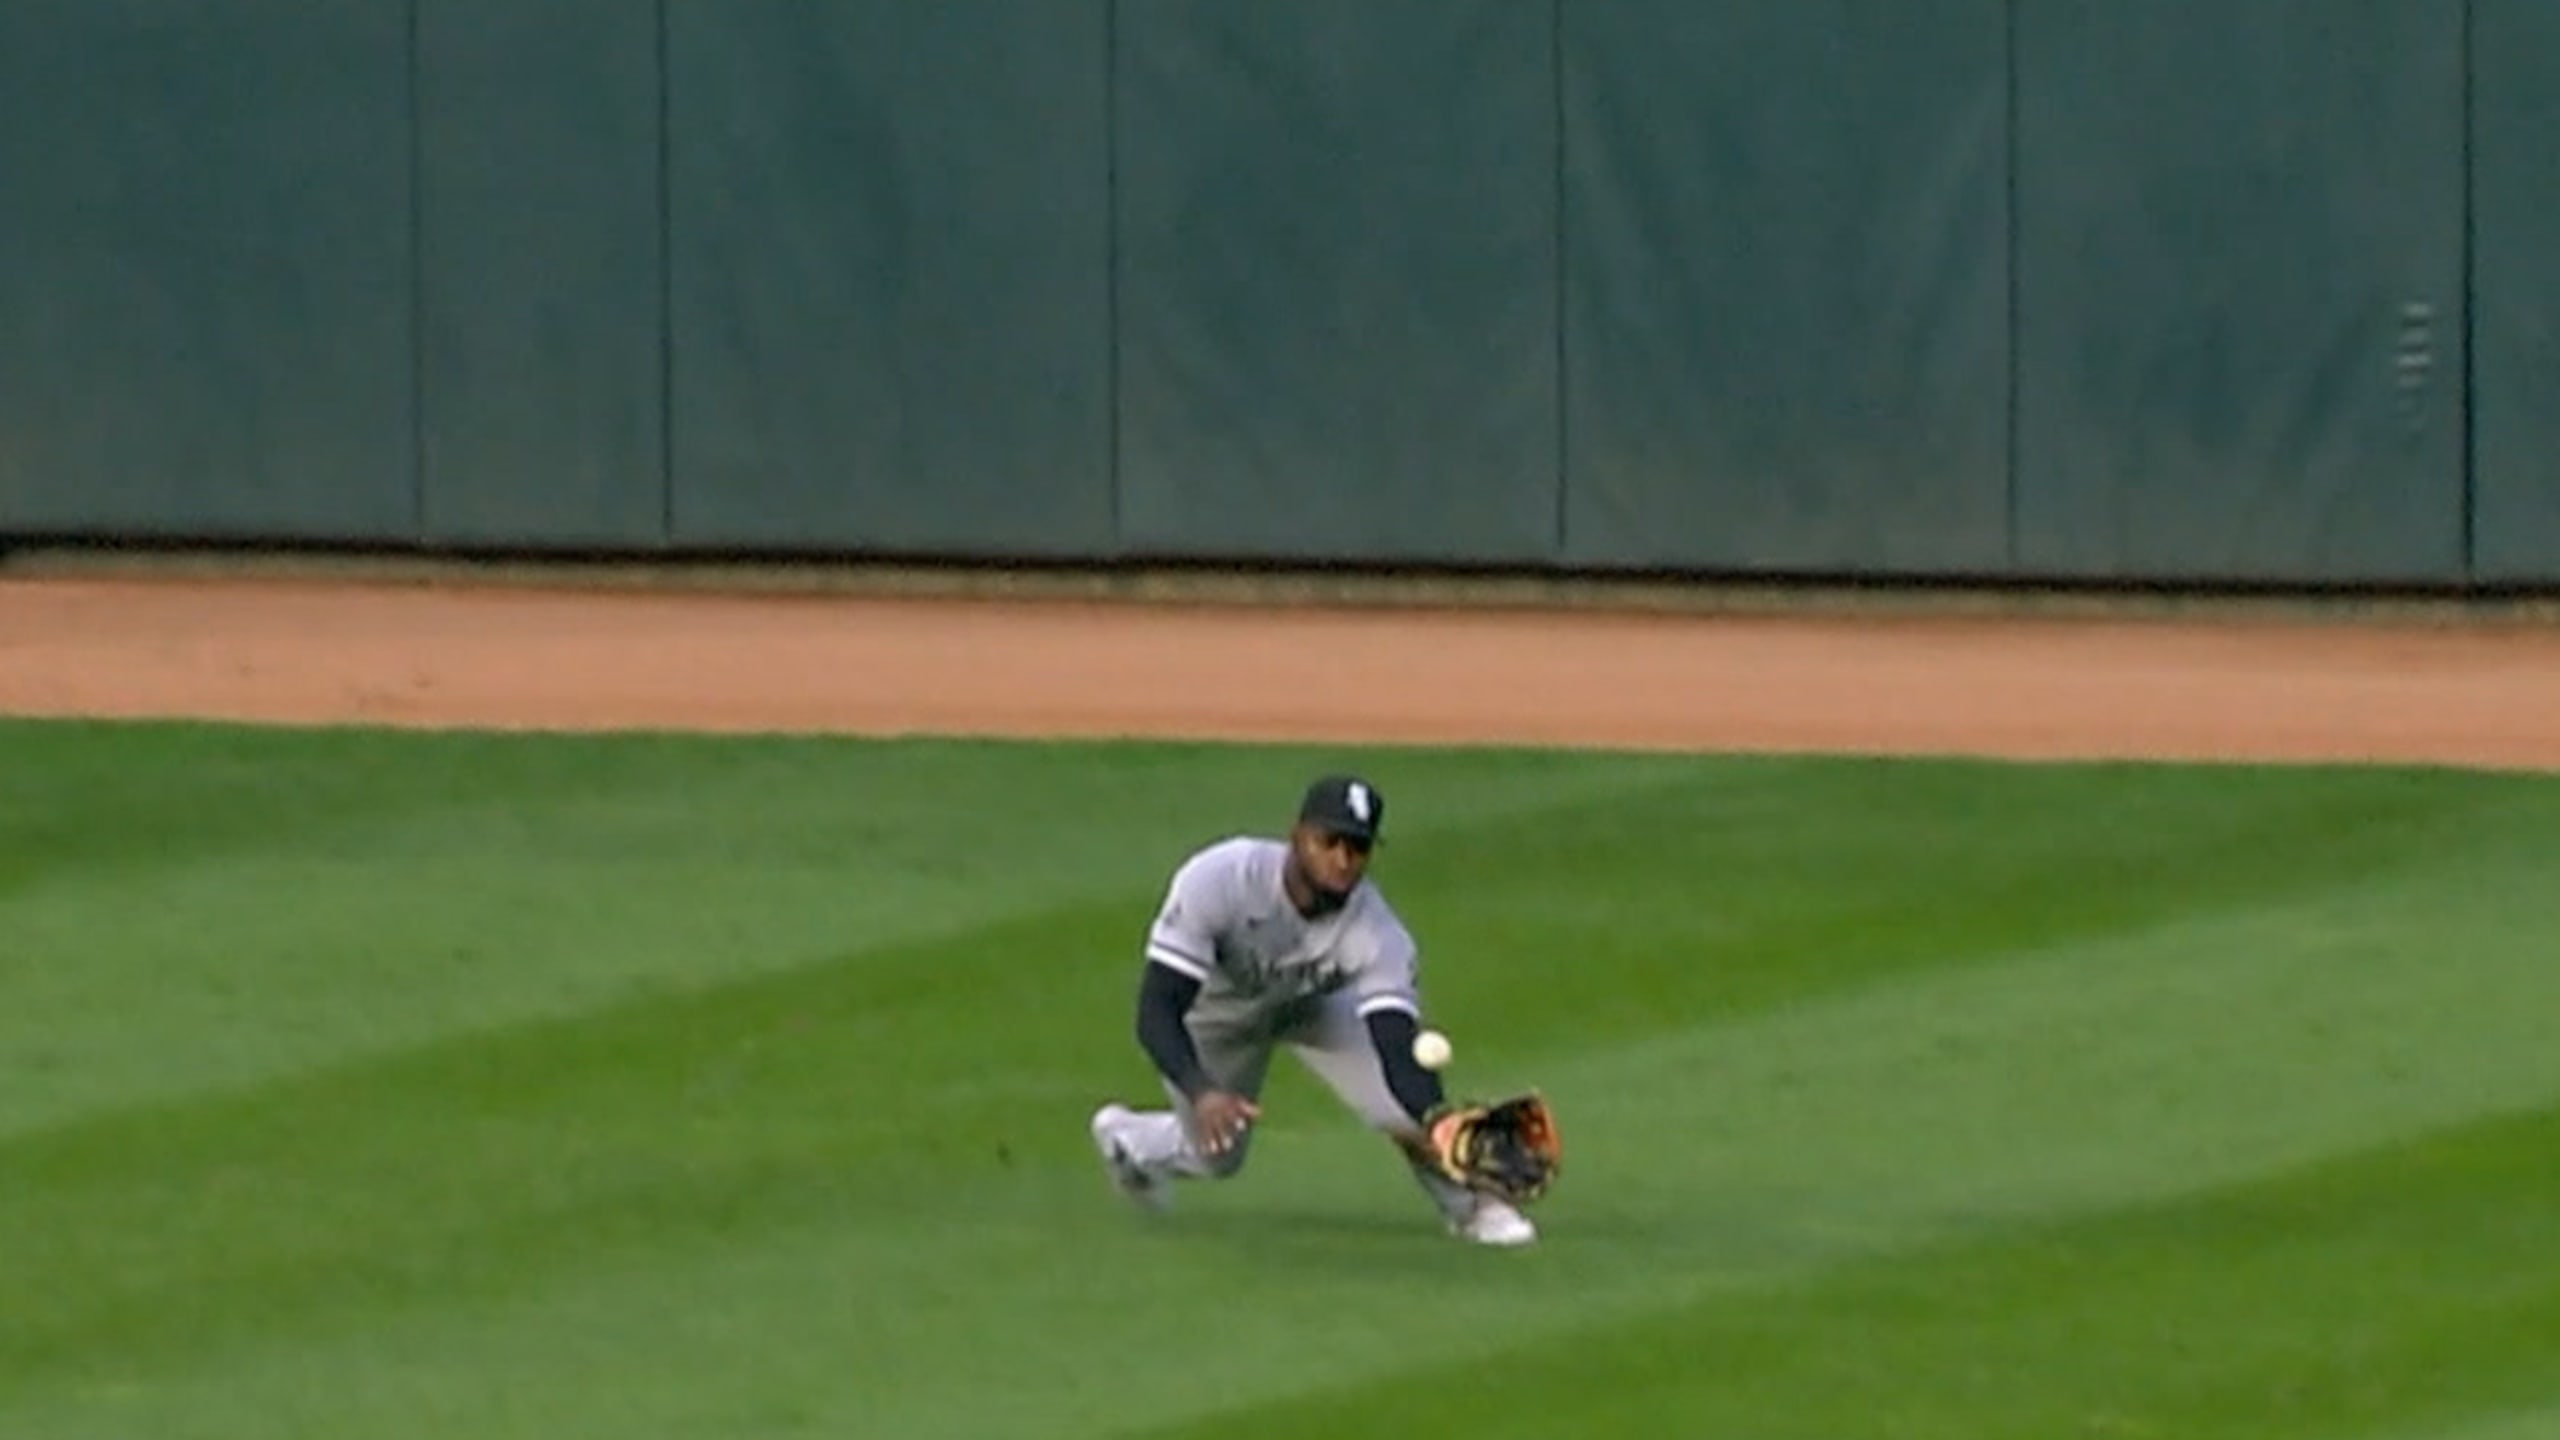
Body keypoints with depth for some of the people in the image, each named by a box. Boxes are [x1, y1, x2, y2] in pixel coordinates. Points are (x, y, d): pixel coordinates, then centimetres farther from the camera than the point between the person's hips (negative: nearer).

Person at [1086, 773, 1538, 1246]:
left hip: (1311, 1003, 1)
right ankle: (1123, 1135, 45)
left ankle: (1468, 1205, 9)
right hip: (1214, 1008, -1)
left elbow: (1399, 1050, -43)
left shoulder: (1375, 934, -36)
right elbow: (1156, 1012, -41)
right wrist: (1202, 1093, -59)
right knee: (1215, 1156, 10)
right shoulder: (1217, 881, -41)